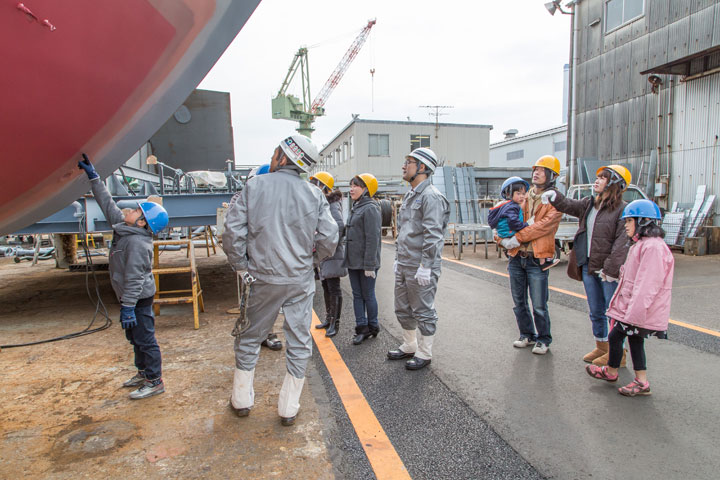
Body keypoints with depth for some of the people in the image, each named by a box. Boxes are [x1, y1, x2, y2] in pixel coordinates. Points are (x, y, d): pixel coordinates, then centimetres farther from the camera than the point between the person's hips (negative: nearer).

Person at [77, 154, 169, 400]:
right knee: (135, 338, 22)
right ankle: (143, 372, 38)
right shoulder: (124, 228, 4)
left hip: (139, 299, -10)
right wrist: (93, 176, 17)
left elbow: (134, 278, -26)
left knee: (145, 338, 0)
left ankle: (155, 381, 12)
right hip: (131, 297, 10)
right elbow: (108, 205, 15)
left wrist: (128, 307, -25)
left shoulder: (137, 242, -24)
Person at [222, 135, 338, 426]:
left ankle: (241, 400, 32)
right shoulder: (314, 194, -3)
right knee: (299, 342, 12)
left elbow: (233, 230, -10)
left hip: (263, 279, 0)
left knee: (250, 337, 18)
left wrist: (241, 266, 1)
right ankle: (289, 408, 22)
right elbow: (329, 239, -5)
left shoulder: (255, 186, -6)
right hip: (301, 281, 0)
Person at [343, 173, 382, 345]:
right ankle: (362, 328, 20)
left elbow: (372, 239, -20)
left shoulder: (370, 208, -14)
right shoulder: (356, 207, 15)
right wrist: (347, 257, 18)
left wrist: (369, 265, -22)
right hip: (353, 261, 9)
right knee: (357, 295, 11)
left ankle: (372, 326, 20)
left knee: (368, 295, 4)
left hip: (366, 263, -9)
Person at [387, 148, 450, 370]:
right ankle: (409, 346, 36)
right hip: (403, 266, 10)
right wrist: (398, 258, 20)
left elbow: (433, 235, -21)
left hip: (421, 268, -10)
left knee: (423, 310, 4)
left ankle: (424, 353, 20)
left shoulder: (431, 196, -15)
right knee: (402, 309, 18)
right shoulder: (409, 196, 16)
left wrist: (425, 267, -22)